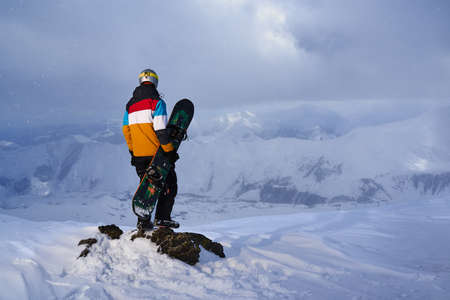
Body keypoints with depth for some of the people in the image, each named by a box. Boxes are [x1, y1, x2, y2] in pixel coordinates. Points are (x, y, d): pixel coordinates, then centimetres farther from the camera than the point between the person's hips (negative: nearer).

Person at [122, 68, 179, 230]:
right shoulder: (157, 101, -8)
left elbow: (126, 130, 12)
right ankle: (162, 217, 0)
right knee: (169, 183, 6)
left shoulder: (130, 104, 11)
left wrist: (132, 151, 19)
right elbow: (160, 130, -16)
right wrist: (170, 150, -12)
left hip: (139, 154, 6)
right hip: (156, 152, -6)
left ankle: (143, 221, 8)